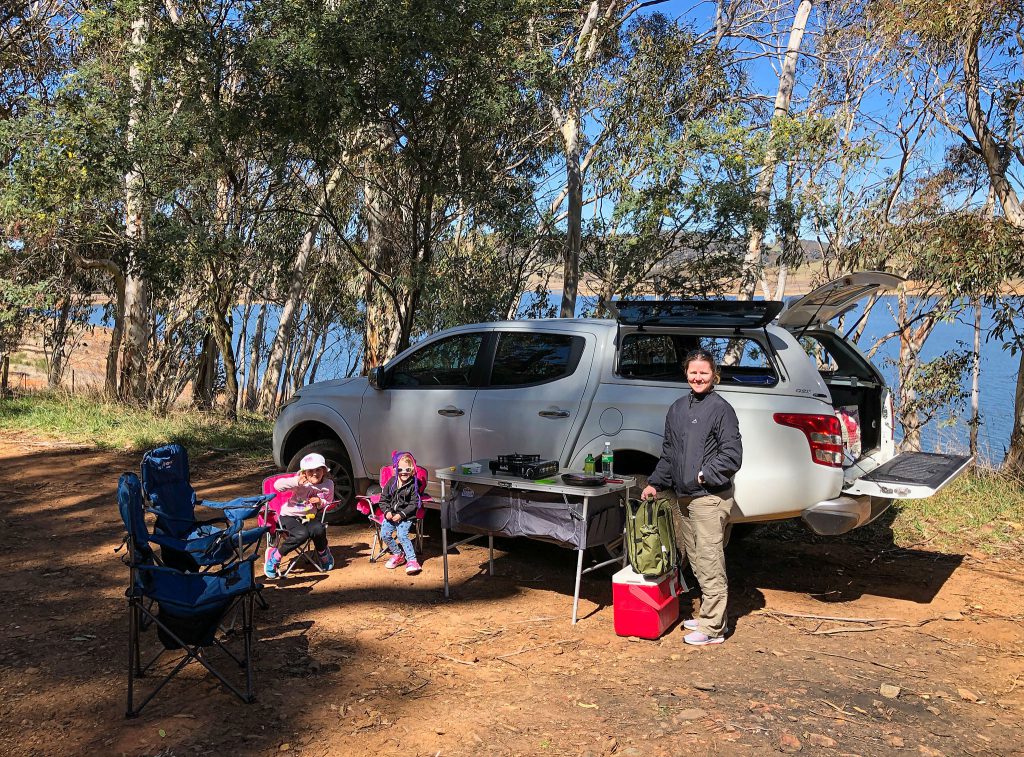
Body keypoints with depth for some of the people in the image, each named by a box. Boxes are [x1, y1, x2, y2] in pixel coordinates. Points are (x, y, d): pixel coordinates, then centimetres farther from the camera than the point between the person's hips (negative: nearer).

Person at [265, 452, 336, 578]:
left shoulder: (328, 484, -2)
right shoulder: (300, 483, -15)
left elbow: (328, 503, 13)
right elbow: (277, 485, -25)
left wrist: (320, 502, -11)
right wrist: (296, 482, -39)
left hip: (310, 516, 3)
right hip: (290, 516, -3)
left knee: (318, 529, -31)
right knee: (302, 534, -34)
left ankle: (323, 554, 2)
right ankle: (275, 555, -11)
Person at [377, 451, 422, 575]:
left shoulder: (413, 485, -7)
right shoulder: (391, 482, 5)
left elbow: (413, 504, -7)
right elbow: (383, 499, 11)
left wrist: (401, 514, -16)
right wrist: (387, 511, -7)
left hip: (406, 516, -5)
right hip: (391, 515, 5)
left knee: (402, 535, -24)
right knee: (385, 534, -12)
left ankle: (412, 560, -19)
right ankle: (398, 555, 10)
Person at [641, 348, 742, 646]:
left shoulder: (721, 409, -7)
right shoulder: (677, 409, 14)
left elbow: (732, 456, -10)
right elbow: (668, 453, 20)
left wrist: (703, 475, -15)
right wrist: (655, 483, 12)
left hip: (710, 498, -7)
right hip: (684, 498, 7)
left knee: (710, 563, -5)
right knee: (695, 559, 15)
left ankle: (712, 628, 2)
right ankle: (708, 615, 28)